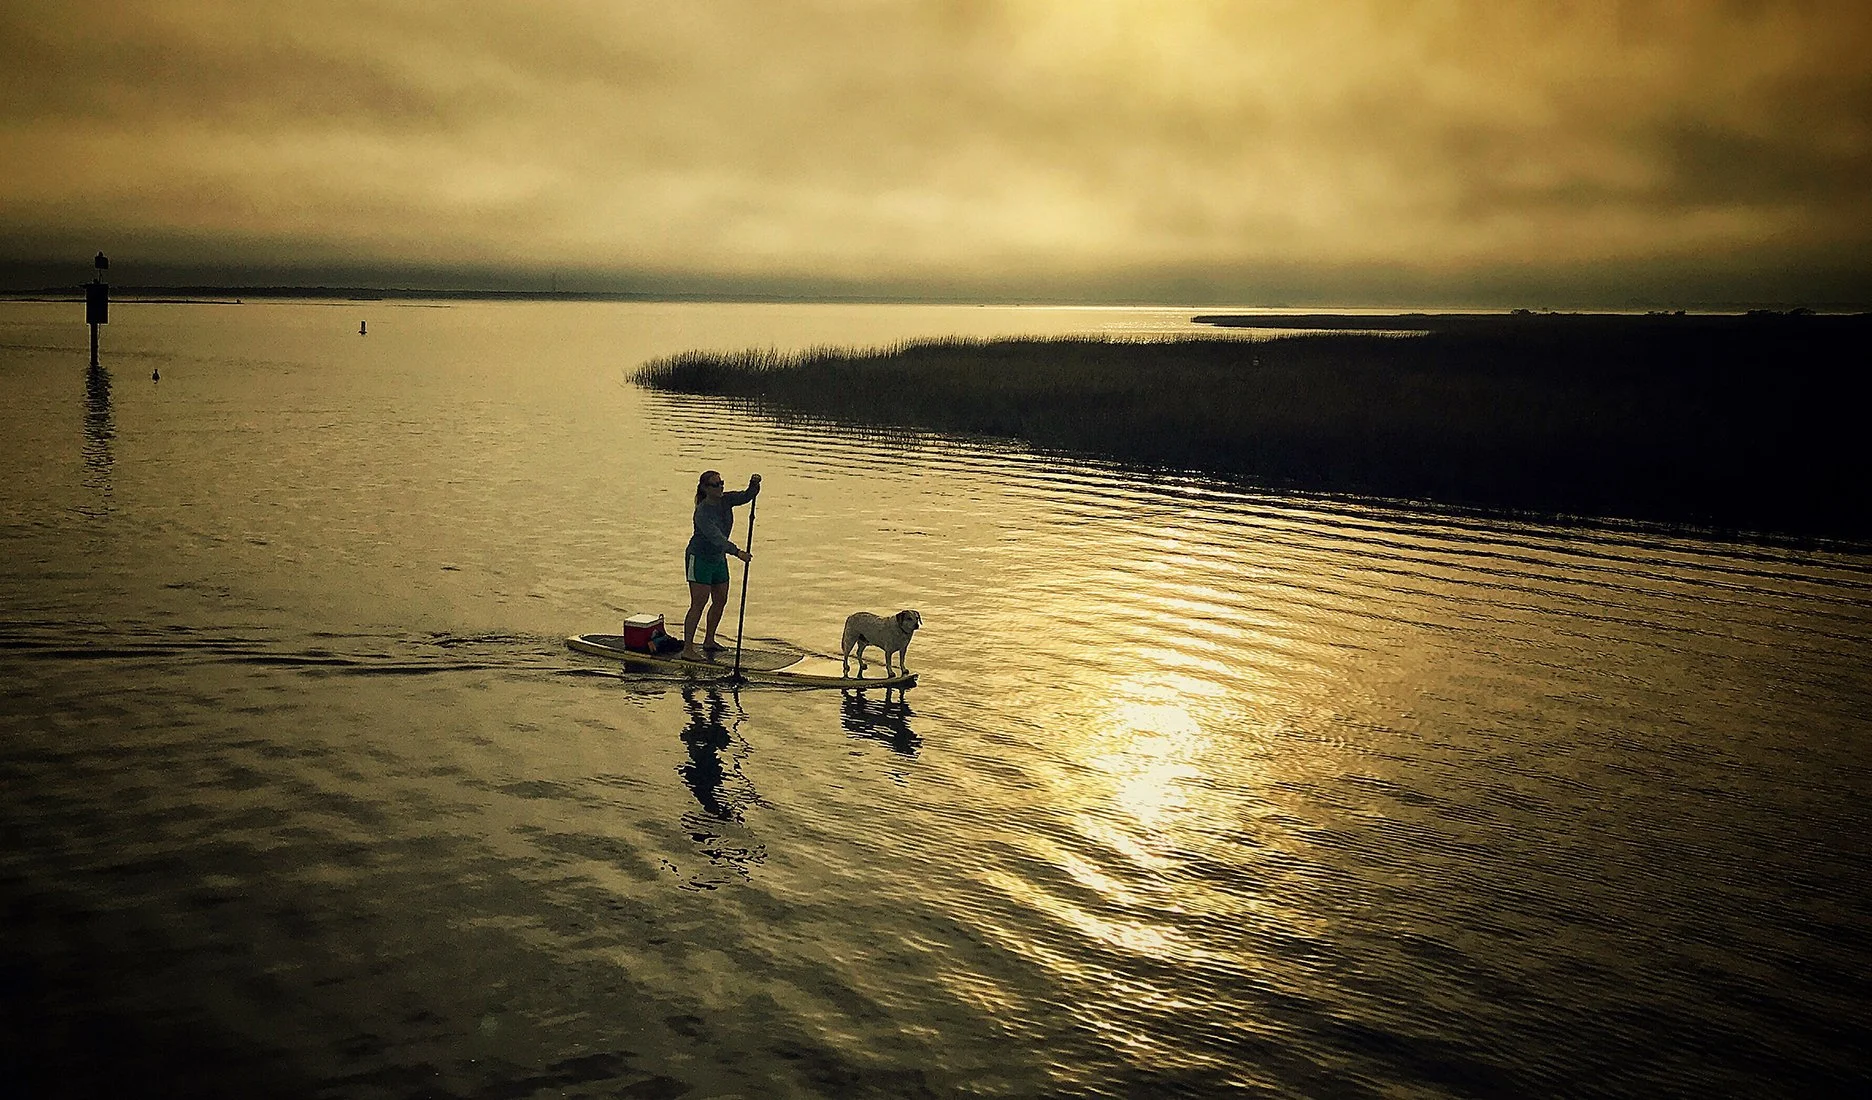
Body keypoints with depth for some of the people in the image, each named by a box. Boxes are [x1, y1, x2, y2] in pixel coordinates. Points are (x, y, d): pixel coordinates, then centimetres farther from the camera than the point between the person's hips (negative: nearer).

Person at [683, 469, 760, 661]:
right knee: (698, 603, -11)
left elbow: (747, 496, -6)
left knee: (720, 600, 13)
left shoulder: (725, 500, -2)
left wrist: (754, 484, -28)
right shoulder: (702, 512, -25)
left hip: (718, 558, 8)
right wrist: (737, 552, -46)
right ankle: (687, 649, -9)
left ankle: (709, 641, 28)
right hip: (699, 558, -8)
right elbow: (716, 537, -36)